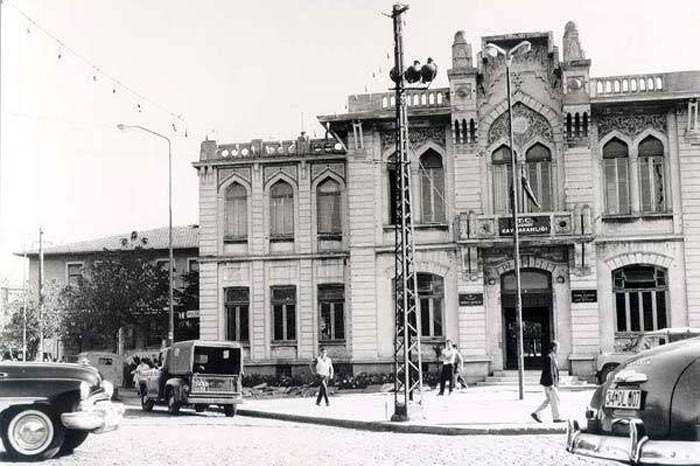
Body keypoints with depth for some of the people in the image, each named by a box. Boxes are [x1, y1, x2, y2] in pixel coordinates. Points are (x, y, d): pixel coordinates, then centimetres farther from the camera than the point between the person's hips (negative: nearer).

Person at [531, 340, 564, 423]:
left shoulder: (552, 357, 15)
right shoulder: (549, 357, -18)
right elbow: (548, 372, -21)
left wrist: (555, 383, 23)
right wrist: (551, 384, -22)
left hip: (550, 383, 10)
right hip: (549, 382, -10)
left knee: (548, 400, 13)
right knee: (555, 399, -1)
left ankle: (536, 413, 12)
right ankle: (556, 417, 8)